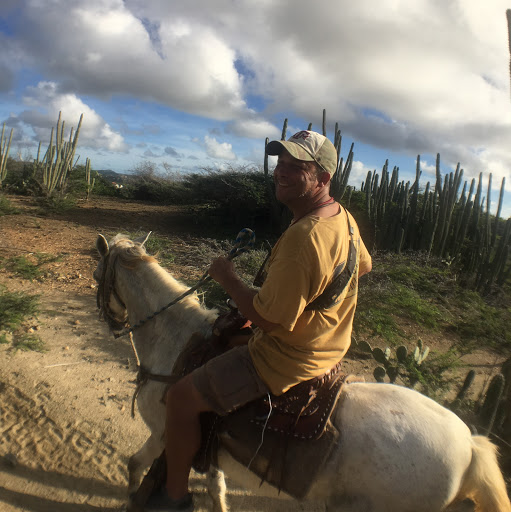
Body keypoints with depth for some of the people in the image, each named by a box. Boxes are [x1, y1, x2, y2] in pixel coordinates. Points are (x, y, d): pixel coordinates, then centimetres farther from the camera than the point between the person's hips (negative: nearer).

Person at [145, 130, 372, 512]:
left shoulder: (302, 237, -32)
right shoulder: (345, 218, -1)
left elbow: (268, 318, -28)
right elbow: (364, 265, 18)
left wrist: (228, 278, -15)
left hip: (285, 361, -10)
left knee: (182, 397, -1)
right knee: (232, 339, 35)